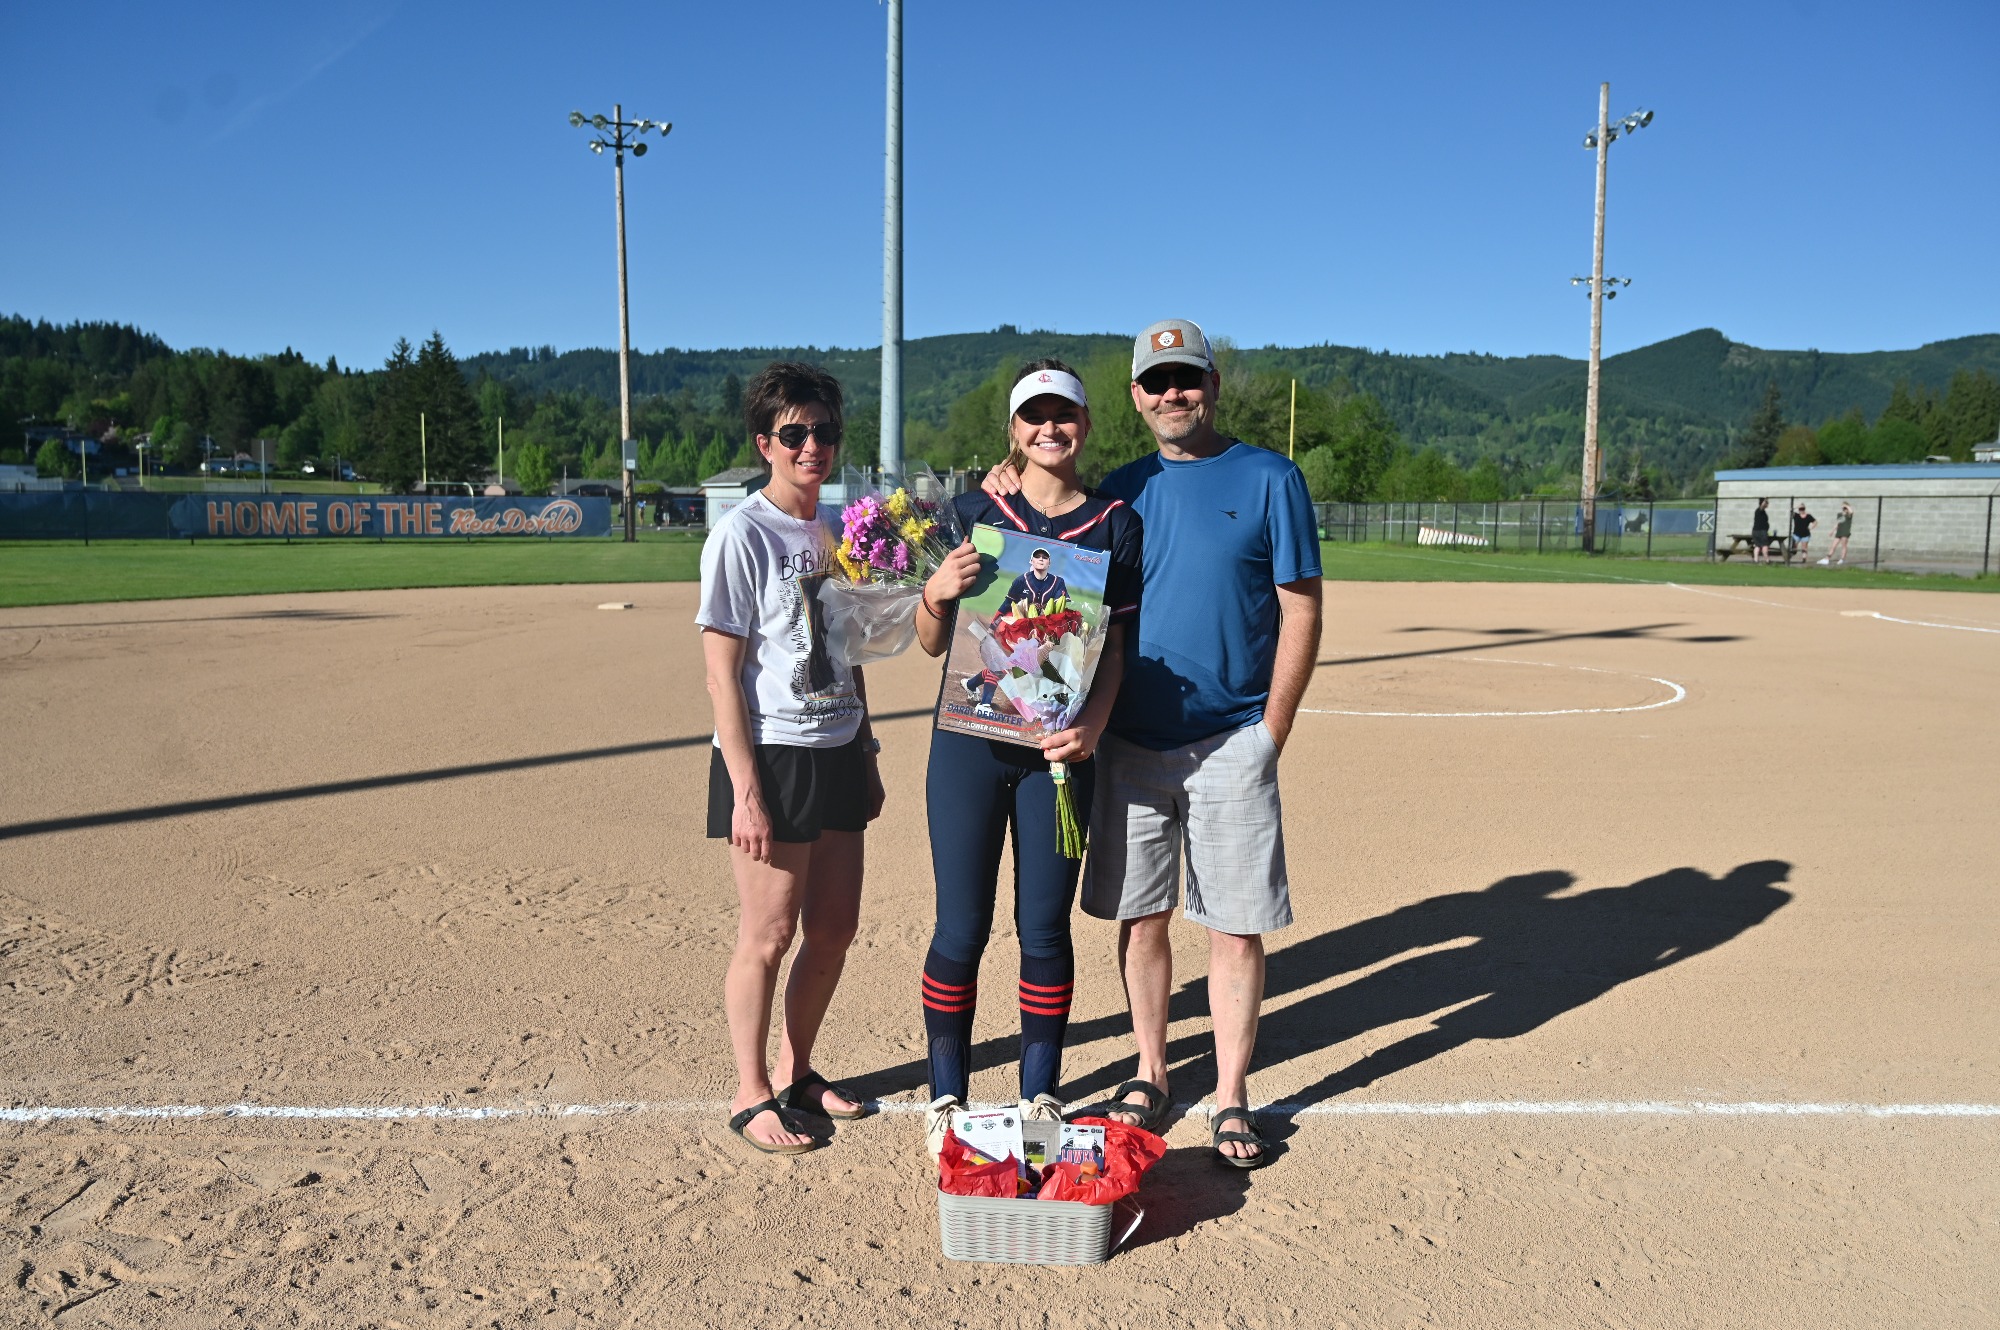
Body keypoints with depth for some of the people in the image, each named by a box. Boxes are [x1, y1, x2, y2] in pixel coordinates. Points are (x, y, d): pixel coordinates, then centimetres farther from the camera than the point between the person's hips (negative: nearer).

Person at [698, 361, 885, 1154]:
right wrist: (745, 791, -17)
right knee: (769, 935, 1)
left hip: (838, 752, 7)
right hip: (770, 756, -7)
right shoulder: (741, 535, -11)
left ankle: (796, 1072, 32)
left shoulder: (839, 527, 9)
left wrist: (866, 756, 16)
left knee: (834, 927, 13)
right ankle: (751, 1095, 19)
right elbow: (722, 673, -13)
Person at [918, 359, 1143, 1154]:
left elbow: (1114, 647, 3)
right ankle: (946, 1096, 20)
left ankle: (1040, 1095, 24)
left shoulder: (1115, 523, 5)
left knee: (1045, 928, 8)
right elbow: (932, 644, 4)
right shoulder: (974, 513, 3)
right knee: (962, 928, 4)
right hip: (970, 740, 0)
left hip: (1059, 751, 1)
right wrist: (936, 592, -18)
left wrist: (1094, 725, -15)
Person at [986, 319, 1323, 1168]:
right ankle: (1149, 1077, 26)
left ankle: (1231, 1098, 17)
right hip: (1130, 742, 3)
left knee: (1236, 927, 3)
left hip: (1230, 742, -3)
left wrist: (1270, 734, -8)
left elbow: (1300, 612, -3)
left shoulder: (1269, 480, -1)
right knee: (1140, 917, 10)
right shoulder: (1121, 489, 10)